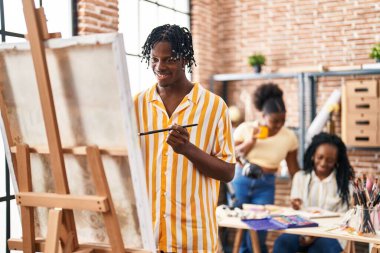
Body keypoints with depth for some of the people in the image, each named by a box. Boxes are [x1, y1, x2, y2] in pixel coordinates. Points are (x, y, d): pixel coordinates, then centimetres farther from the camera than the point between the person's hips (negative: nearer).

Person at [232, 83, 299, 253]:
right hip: (240, 182, 0)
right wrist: (250, 143, -14)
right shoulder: (245, 129, -8)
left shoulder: (289, 137, -5)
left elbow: (293, 169, 4)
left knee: (257, 237, -6)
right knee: (239, 231, 8)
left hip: (265, 187, 0)